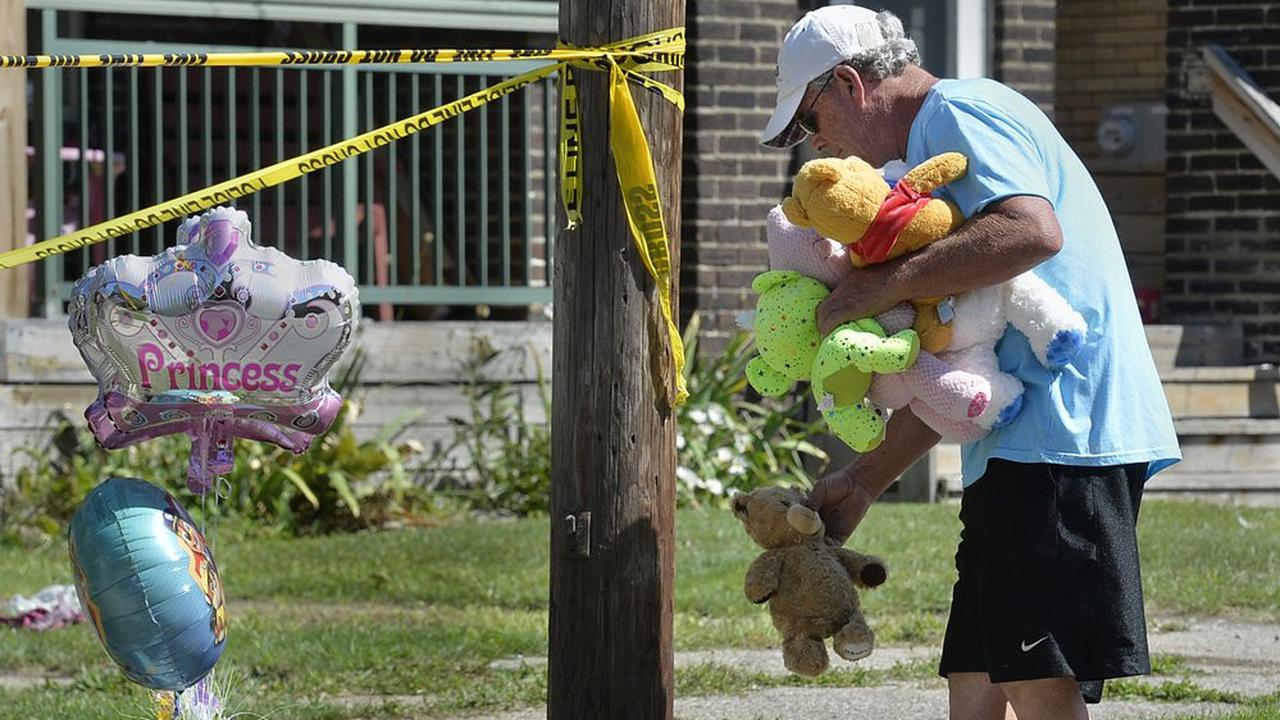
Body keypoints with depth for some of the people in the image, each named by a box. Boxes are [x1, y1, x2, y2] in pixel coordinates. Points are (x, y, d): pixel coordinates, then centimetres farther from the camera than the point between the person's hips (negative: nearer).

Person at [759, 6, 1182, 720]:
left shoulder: (960, 112, -3)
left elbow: (1033, 231, -24)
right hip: (1017, 453, 11)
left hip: (1064, 428, -11)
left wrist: (889, 285, -18)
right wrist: (863, 482, 29)